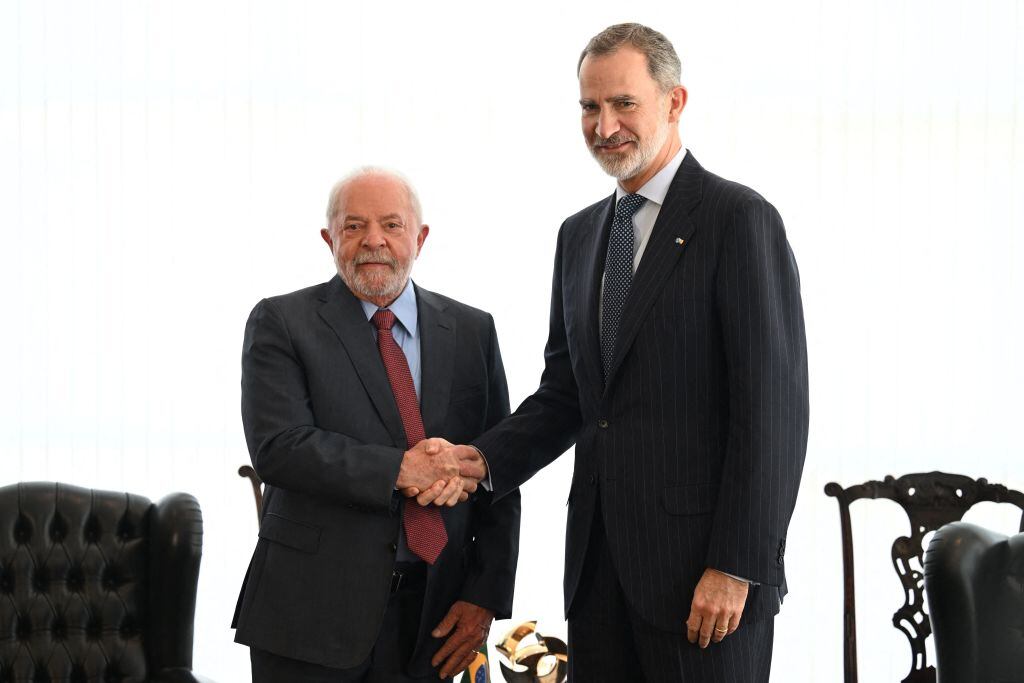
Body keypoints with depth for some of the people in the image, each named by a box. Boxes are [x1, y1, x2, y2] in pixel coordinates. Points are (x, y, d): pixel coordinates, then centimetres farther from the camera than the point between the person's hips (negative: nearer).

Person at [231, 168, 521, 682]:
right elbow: (277, 447, -14)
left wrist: (485, 596, -2)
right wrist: (398, 470, -21)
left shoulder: (471, 331, 9)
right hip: (314, 610, -3)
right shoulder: (281, 324, -1)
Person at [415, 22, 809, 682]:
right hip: (601, 560, 6)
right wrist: (486, 460, 0)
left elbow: (773, 409, -12)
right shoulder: (580, 235, 16)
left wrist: (735, 569, -17)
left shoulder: (739, 219, -7)